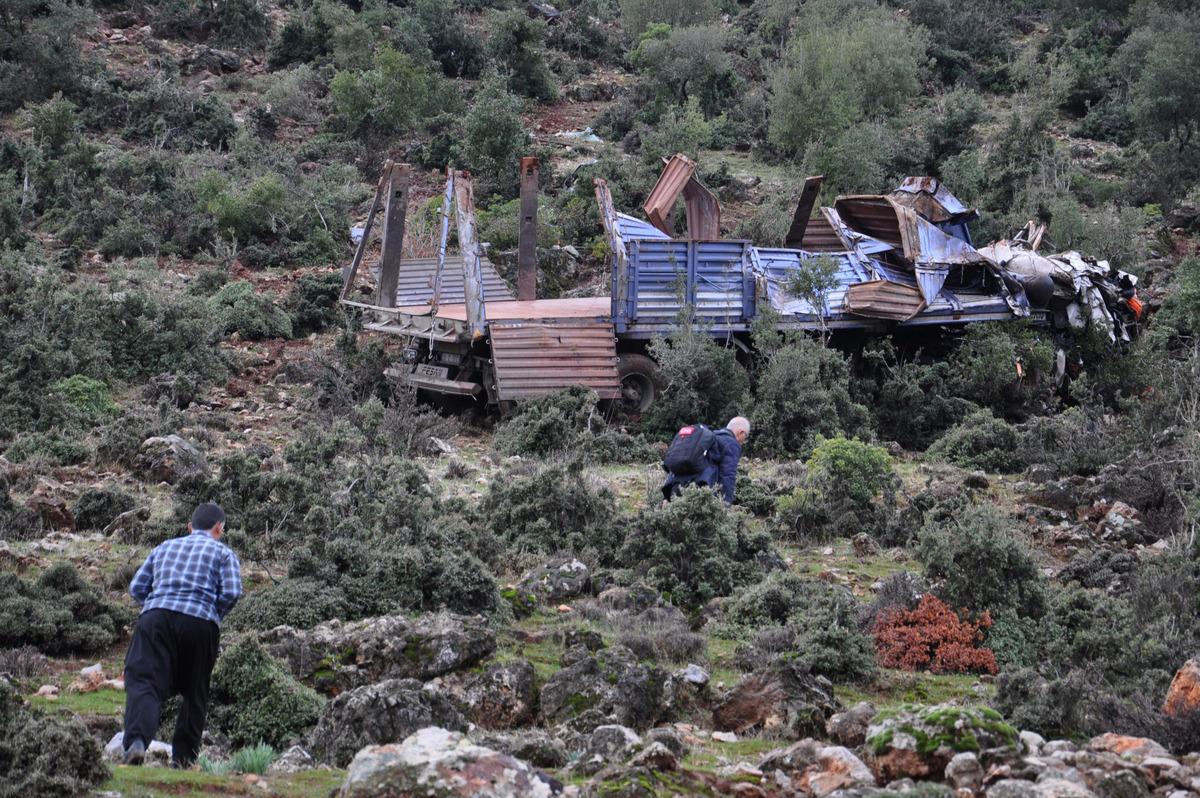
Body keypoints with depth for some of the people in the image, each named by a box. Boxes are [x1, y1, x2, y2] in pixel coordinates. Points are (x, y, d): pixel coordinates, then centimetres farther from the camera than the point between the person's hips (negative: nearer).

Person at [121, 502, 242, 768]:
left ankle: (136, 740, -37)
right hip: (201, 623, -1)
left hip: (157, 617, 1)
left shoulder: (165, 547, 25)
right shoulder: (224, 553, 15)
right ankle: (183, 760, 14)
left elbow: (136, 588, 17)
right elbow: (232, 592, -1)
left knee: (144, 682, -12)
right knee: (195, 695, 13)